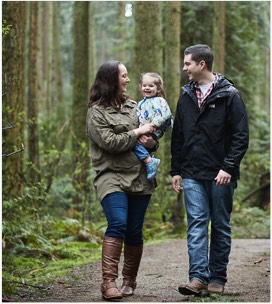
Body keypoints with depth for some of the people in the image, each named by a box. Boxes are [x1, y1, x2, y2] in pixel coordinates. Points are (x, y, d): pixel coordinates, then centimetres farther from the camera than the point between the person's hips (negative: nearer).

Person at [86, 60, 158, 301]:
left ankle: (130, 281, 20)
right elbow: (109, 142, -13)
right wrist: (138, 132, -8)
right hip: (112, 177, -5)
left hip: (140, 179, 5)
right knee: (118, 224, -22)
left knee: (135, 232, 5)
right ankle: (109, 282, -21)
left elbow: (152, 137, 22)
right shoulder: (97, 111, -1)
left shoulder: (133, 107, 16)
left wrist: (151, 142, -1)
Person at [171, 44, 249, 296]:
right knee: (196, 224, -6)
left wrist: (228, 167, -16)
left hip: (220, 174, -3)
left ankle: (217, 279, 13)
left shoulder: (229, 95, -4)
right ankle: (198, 278, -12)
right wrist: (175, 171, 11)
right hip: (192, 174, 3)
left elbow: (241, 136, -7)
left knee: (220, 226, 6)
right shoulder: (186, 96, 11)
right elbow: (177, 137, 16)